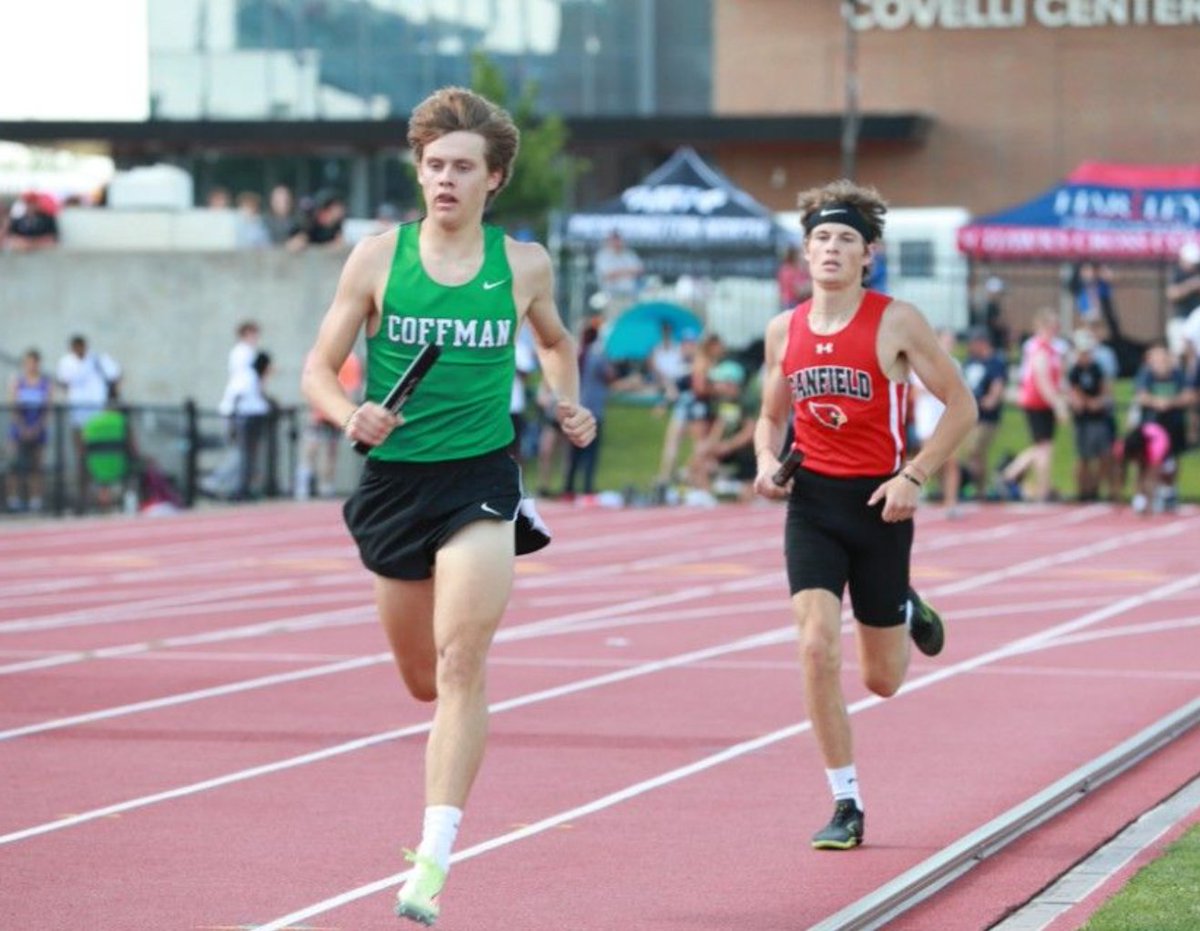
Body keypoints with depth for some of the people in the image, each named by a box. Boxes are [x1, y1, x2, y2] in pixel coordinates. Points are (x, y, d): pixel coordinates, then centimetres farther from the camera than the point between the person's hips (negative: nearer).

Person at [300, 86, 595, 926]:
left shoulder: (524, 265, 0)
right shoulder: (378, 258, -2)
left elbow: (556, 341, 22)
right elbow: (319, 369, 2)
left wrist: (570, 404, 3)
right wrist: (350, 414, -19)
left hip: (481, 479, -2)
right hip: (395, 479, 2)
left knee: (460, 667, -16)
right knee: (424, 681, 15)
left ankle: (434, 858, -18)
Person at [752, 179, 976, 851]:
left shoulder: (897, 322, -8)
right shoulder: (784, 331, 4)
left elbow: (961, 406, -5)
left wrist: (915, 476, -14)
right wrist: (767, 459, -3)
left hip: (878, 503, -2)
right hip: (812, 501, 2)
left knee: (882, 680, 7)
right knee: (818, 648, -16)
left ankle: (908, 613, 45)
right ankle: (846, 806, -4)